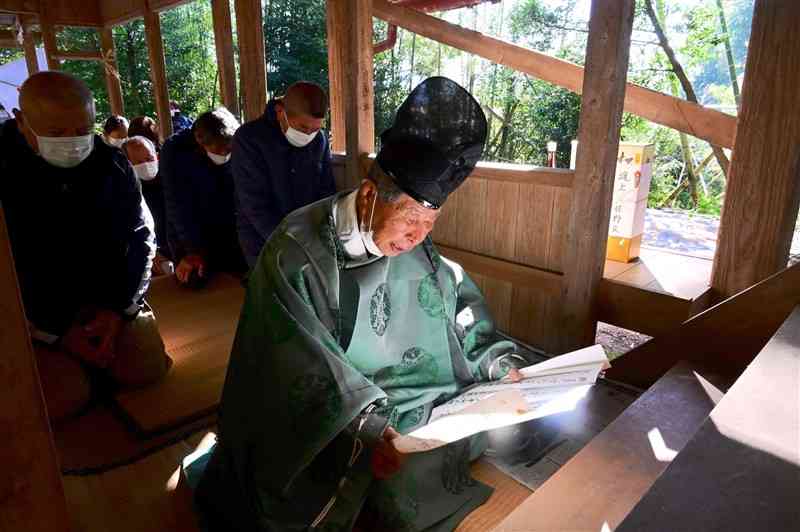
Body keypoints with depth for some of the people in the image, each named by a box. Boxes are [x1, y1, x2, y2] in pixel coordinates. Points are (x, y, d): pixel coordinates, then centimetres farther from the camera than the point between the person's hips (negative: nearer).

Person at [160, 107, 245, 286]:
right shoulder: (175, 151, -16)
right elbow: (178, 205, -18)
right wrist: (194, 249, -22)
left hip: (228, 233, 2)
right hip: (189, 235, -2)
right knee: (195, 279, -14)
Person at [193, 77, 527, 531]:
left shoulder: (418, 248, -1)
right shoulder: (297, 253, -18)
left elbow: (460, 304, 8)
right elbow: (306, 361, -23)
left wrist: (500, 363, -5)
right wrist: (367, 428, -32)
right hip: (331, 422, -6)